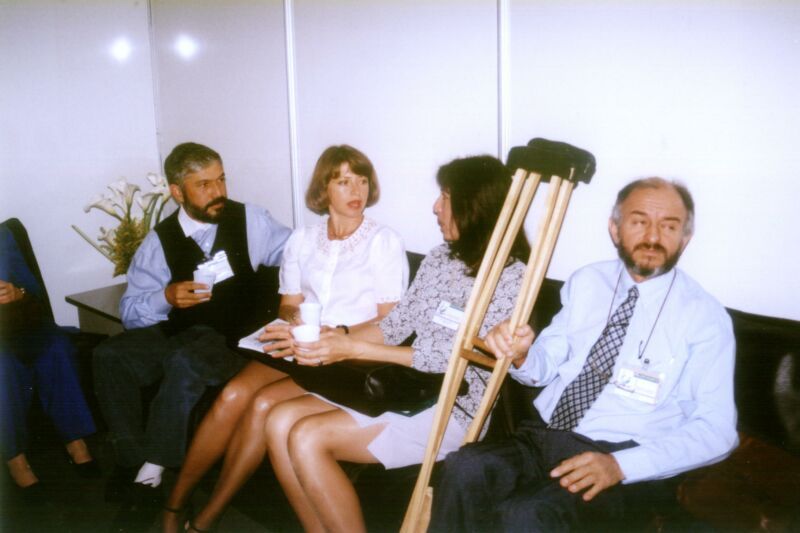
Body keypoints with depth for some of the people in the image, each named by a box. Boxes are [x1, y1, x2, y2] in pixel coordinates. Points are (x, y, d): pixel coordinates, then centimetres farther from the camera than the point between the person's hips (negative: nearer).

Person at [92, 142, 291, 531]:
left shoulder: (250, 221, -1)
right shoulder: (161, 240, 3)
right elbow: (129, 310, 3)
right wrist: (166, 298, -18)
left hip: (234, 341, -3)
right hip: (179, 334, 3)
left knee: (185, 360, -34)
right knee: (109, 356, -21)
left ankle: (151, 474, -21)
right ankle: (132, 460, -11)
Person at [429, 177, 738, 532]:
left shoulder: (706, 317, -2)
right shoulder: (586, 282, 10)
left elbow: (716, 429, -6)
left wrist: (620, 465, -19)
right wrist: (519, 356, -11)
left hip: (624, 462, -3)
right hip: (543, 436, 4)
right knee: (464, 470, -28)